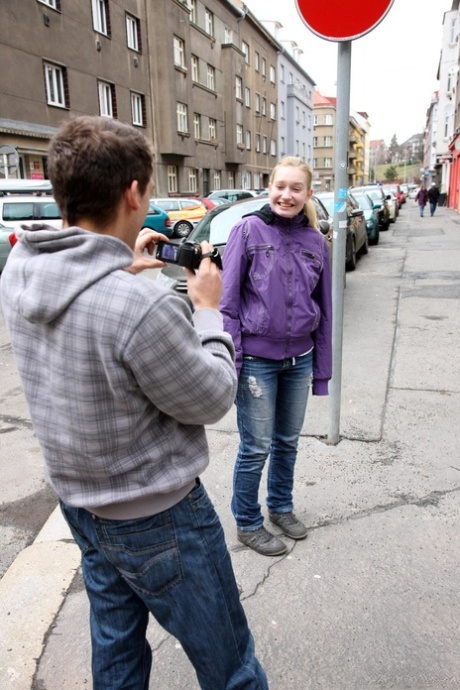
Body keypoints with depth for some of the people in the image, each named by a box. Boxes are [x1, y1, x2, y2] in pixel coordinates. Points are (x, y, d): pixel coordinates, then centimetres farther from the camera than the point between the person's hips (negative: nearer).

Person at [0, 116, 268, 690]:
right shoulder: (142, 307, -34)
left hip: (80, 501, 8)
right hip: (157, 519, -7)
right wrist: (208, 309, -6)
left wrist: (122, 269, 7)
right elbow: (213, 399, -17)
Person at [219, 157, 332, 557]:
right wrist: (231, 359, -14)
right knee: (256, 447, 7)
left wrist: (322, 368, 9)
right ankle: (247, 524, 29)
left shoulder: (316, 242, 3)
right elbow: (229, 300, -9)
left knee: (288, 441, 18)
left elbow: (324, 309, 8)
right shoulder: (248, 230, -7)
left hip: (299, 359, 4)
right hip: (257, 359, -4)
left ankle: (281, 507, 41)